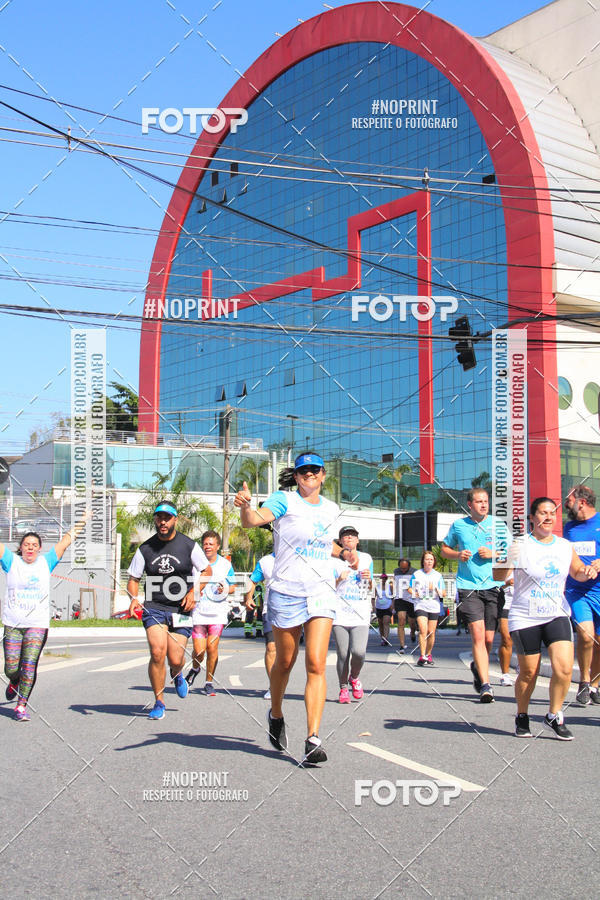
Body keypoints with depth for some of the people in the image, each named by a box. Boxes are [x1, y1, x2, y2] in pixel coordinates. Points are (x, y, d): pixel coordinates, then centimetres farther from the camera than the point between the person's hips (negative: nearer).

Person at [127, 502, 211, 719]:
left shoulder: (189, 545, 0)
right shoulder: (145, 549, 4)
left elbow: (207, 571, 10)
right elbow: (133, 578, 11)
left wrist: (193, 592, -5)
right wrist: (134, 598, -8)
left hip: (181, 609, -1)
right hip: (154, 607, 1)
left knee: (175, 659, -6)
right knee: (157, 653, -17)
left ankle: (177, 675, 35)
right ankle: (159, 702, 1)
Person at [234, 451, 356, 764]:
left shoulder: (331, 509, 12)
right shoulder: (284, 500, -5)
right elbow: (254, 520, -25)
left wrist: (343, 552, 13)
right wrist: (245, 506, -46)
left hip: (321, 593, 3)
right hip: (285, 593, -2)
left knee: (316, 665, -10)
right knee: (284, 662, 11)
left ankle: (313, 739, -12)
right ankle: (276, 715, 38)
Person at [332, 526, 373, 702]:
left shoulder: (366, 558, 16)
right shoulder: (334, 560, 7)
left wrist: (369, 578, 1)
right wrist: (339, 579, -14)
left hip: (361, 614, 1)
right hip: (340, 613, -1)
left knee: (358, 652, -15)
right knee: (343, 654, -4)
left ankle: (354, 678, 14)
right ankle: (343, 688, 15)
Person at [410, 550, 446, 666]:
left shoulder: (438, 576, 9)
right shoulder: (416, 574, 6)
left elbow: (444, 594, 8)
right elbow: (410, 588, 12)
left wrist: (435, 589, -9)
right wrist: (414, 593, -9)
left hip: (434, 607, 2)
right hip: (420, 605, -2)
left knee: (431, 632, 5)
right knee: (423, 630, -17)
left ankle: (428, 655, 23)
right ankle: (422, 656, -19)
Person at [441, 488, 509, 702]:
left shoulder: (498, 525, 7)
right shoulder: (458, 526, 8)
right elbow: (444, 550, 19)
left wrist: (493, 554, -10)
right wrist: (458, 554, -2)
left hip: (493, 586, 1)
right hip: (468, 586, -1)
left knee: (489, 638, 4)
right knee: (477, 635, -12)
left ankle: (477, 667, 35)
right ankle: (485, 685, -10)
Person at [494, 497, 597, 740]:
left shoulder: (565, 546, 6)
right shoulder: (520, 546, -9)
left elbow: (577, 573, 21)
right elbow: (499, 576, -16)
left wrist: (587, 572, -2)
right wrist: (506, 562, -37)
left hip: (557, 616, 3)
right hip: (525, 618, -3)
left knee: (564, 668, -12)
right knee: (528, 673, 3)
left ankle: (554, 715, 9)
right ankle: (522, 717, 27)